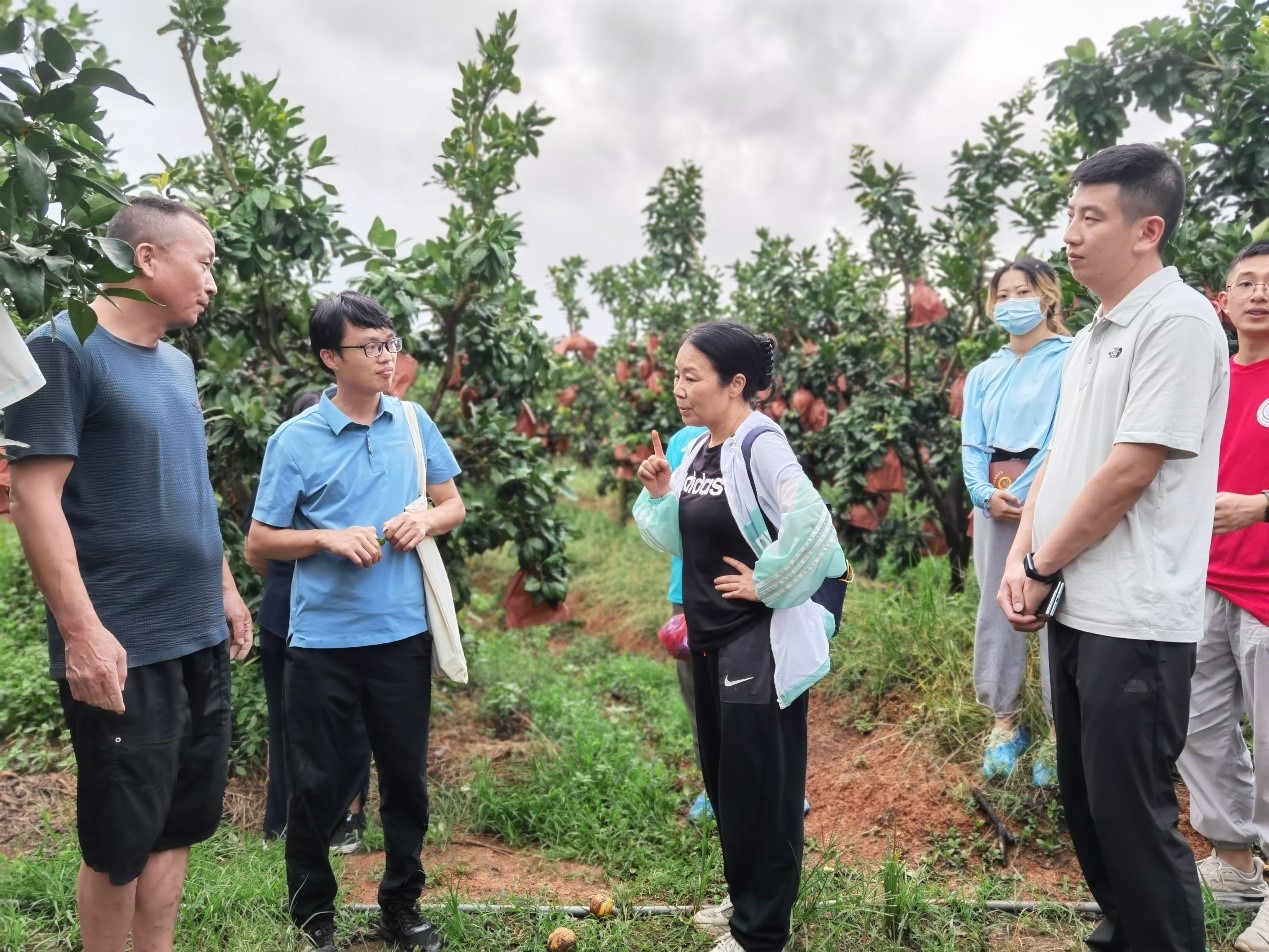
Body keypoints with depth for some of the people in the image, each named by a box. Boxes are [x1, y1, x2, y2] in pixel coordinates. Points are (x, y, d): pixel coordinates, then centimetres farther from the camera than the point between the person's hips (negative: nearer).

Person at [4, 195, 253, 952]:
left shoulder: (177, 364, 13)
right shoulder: (65, 347, -11)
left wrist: (225, 588, 18)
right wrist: (83, 631, -21)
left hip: (200, 637, 8)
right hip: (122, 647, -8)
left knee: (182, 822, 16)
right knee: (122, 839, 7)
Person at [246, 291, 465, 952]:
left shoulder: (413, 422, 3)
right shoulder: (295, 440, -6)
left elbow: (453, 506, 12)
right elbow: (260, 543, -2)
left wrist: (425, 519, -9)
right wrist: (329, 537, -18)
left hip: (403, 633, 3)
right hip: (321, 640, -2)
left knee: (406, 775, 13)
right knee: (315, 783, 9)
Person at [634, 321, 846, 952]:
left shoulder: (760, 445, -18)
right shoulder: (697, 448, 7)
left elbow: (809, 524, -31)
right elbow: (680, 541, 12)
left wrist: (762, 583, -20)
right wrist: (660, 494, -4)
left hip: (761, 640, -9)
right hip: (709, 634, 9)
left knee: (758, 782, 4)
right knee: (720, 774, 19)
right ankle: (745, 898, 39)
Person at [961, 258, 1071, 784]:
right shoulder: (984, 374, 16)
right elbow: (972, 445, 10)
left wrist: (1024, 492, -13)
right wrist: (987, 494, -6)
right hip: (994, 503, 5)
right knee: (994, 609, 7)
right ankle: (1004, 720, 18)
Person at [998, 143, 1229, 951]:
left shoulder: (1179, 322, -14)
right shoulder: (1094, 335, 14)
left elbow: (1129, 472, -19)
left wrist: (1041, 567, -10)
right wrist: (1021, 560, 1)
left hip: (1135, 619, -9)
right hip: (1076, 608, 9)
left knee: (1133, 814, 3)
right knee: (1085, 797, 20)